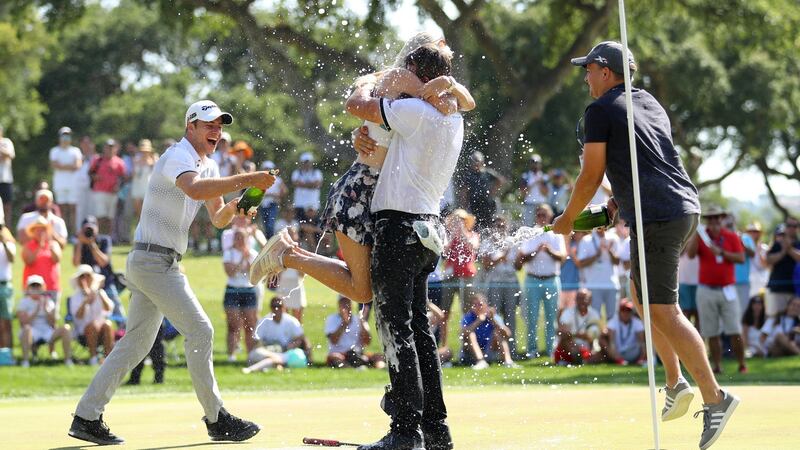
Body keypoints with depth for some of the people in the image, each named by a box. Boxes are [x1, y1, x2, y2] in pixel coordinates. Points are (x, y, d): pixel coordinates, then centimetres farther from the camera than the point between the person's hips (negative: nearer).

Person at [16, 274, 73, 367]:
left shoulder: (48, 301, 12)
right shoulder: (24, 302, 3)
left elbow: (52, 324, 3)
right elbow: (24, 324, -10)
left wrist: (46, 310, -11)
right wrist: (36, 311, -16)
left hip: (47, 332, 3)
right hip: (32, 335, -3)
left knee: (66, 328, -21)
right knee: (27, 329, -38)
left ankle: (68, 359, -20)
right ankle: (25, 361, -37)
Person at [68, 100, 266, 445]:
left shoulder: (208, 166, 17)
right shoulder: (178, 156, -15)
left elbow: (218, 219, 17)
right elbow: (194, 189, -37)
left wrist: (234, 206, -5)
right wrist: (245, 180, -39)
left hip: (149, 264, 10)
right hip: (154, 259, -10)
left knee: (136, 342, 10)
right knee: (199, 331, -10)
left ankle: (86, 417, 10)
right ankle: (217, 420, -5)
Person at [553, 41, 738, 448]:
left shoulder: (600, 111, -4)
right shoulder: (650, 103, 21)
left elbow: (591, 176, -5)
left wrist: (567, 220, 9)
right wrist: (622, 200, 22)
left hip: (656, 217, -9)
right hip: (686, 208, 9)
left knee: (663, 312, -9)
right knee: (642, 294, 22)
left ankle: (714, 396, -14)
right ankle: (676, 383, 16)